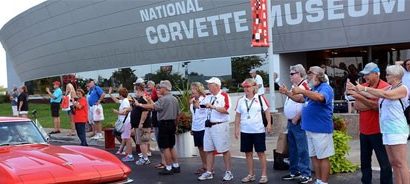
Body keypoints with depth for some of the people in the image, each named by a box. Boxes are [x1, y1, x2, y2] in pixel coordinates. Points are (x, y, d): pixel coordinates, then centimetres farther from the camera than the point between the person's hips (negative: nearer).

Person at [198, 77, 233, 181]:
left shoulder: (224, 96, -8)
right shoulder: (208, 97, 14)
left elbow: (226, 109, -20)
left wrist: (213, 106, -24)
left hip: (220, 125, -7)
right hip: (209, 126, 7)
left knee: (224, 150, 0)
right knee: (209, 150, 9)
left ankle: (228, 172, 10)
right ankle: (209, 173, 17)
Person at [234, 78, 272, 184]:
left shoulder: (260, 98, -2)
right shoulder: (241, 101, 5)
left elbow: (267, 111, 0)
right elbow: (238, 116, 9)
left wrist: (269, 124, -9)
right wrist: (236, 129, 4)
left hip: (259, 130, -3)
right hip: (245, 131, 3)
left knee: (261, 152, 2)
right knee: (248, 153, 9)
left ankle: (264, 175, 11)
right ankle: (251, 175, 20)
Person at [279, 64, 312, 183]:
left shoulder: (304, 86, -15)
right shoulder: (294, 87, 16)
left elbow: (306, 105, -22)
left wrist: (296, 118, -19)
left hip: (298, 123, -10)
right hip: (291, 122, 10)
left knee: (302, 149, -6)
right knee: (292, 149, 15)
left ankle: (306, 174, 0)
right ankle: (294, 172, 25)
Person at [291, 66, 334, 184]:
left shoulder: (325, 88, -12)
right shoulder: (312, 89, 16)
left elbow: (320, 97, -33)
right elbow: (301, 100, 24)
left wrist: (301, 91, -31)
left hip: (321, 129, -9)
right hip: (310, 128, 9)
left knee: (323, 157, -2)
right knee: (314, 156, 14)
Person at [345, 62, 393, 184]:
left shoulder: (385, 87, -11)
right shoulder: (363, 86, 7)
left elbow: (377, 106, -22)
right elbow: (356, 106, -1)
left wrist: (359, 96, -29)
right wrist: (372, 106, -15)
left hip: (378, 131, -6)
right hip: (364, 131, 6)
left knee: (384, 163, 0)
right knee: (365, 162, 14)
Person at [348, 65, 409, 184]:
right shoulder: (389, 88, 16)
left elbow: (386, 95, -24)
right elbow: (373, 95, 14)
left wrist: (365, 88, -23)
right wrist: (357, 90, 8)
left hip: (397, 130, -8)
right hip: (387, 130, 8)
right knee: (393, 162, 10)